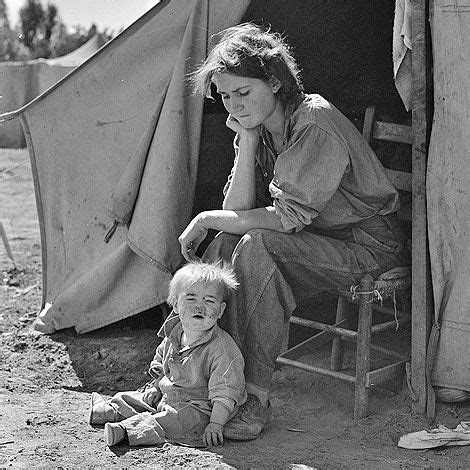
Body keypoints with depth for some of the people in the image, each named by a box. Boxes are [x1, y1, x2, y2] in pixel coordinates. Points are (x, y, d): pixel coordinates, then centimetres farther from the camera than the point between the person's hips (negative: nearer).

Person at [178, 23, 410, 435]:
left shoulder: (315, 123, -24)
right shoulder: (257, 127, 1)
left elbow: (287, 218, -24)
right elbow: (237, 211, -8)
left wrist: (206, 219, -17)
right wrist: (247, 140, -14)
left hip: (369, 246, -8)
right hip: (315, 241, 8)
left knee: (257, 246, -29)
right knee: (227, 243, -14)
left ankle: (255, 390, -24)